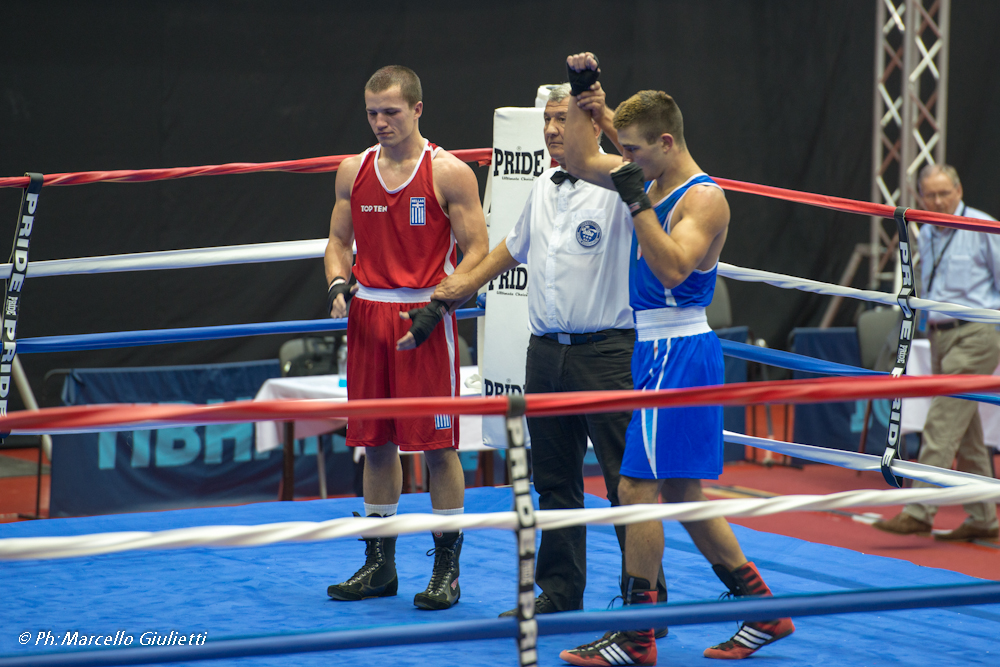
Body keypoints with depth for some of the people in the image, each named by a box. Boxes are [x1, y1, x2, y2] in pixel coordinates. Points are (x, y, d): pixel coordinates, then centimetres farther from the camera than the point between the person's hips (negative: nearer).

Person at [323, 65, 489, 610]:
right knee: (375, 443, 9)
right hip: (367, 316, 5)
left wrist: (435, 308, -17)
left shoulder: (449, 173, -6)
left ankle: (446, 570, 5)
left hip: (425, 320, -5)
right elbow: (339, 242, 18)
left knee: (438, 446, -2)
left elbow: (477, 251, -7)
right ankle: (379, 567, 19)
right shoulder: (353, 171, 9)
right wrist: (337, 285, -3)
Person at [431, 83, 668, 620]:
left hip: (606, 352, -7)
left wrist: (606, 116, -35)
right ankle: (559, 593, 21)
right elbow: (515, 246, 32)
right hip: (546, 350, 7)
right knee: (553, 480, 12)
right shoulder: (543, 188, 15)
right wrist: (466, 285, 35)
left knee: (627, 480, -6)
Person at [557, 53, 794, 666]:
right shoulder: (651, 180, 11)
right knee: (680, 493, 12)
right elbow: (582, 163, 22)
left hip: (677, 353, -10)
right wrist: (583, 91, 14)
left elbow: (672, 269, -27)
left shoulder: (704, 197, -14)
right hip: (659, 349, 10)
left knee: (638, 488, -9)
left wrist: (637, 203, -28)